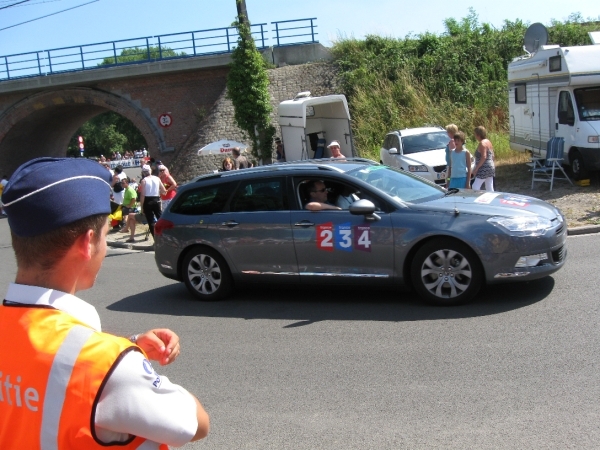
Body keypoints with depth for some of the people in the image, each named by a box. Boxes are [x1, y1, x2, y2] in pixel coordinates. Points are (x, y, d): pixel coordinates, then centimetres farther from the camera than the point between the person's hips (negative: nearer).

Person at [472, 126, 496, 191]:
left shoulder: (482, 143, -15)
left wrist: (476, 168, -22)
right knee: (490, 189, 11)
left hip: (484, 169, -10)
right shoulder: (488, 142, 14)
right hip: (491, 167, 10)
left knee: (475, 187, -9)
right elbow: (492, 156, 18)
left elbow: (483, 157, -23)